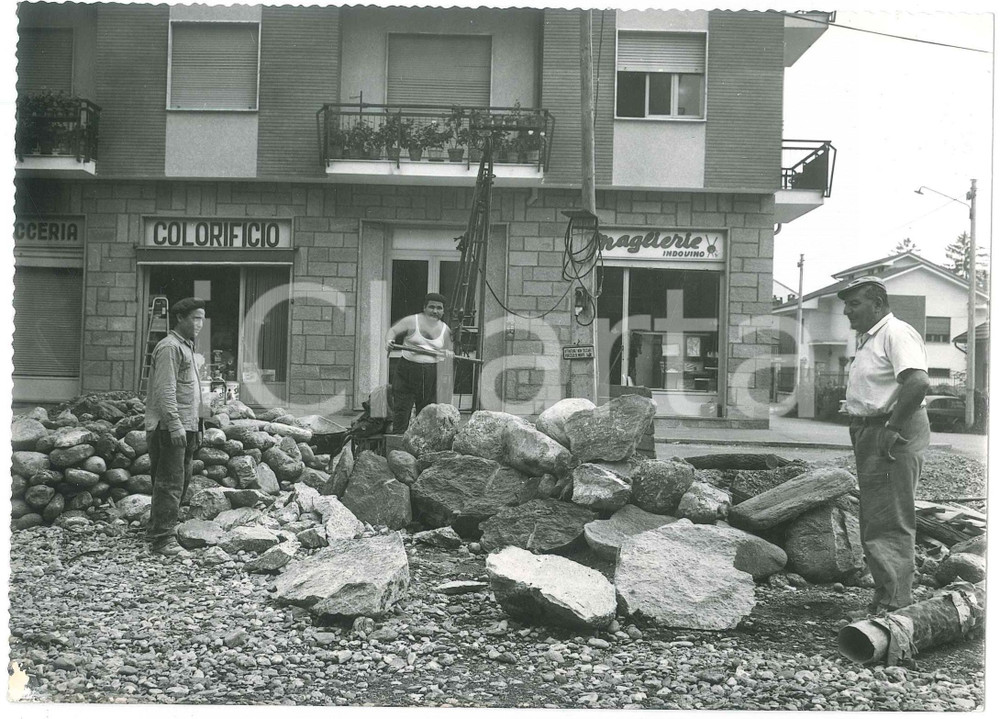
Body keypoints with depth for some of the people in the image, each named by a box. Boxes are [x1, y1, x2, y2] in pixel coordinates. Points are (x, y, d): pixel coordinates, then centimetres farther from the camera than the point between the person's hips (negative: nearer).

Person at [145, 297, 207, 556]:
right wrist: (175, 424, -24)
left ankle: (155, 531, 23)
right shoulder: (170, 347, -11)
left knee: (182, 480, 14)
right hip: (170, 427, -10)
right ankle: (163, 539, -7)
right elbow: (165, 390, -19)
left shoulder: (186, 347, 21)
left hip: (185, 426, 10)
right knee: (171, 483, -10)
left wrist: (196, 427, 24)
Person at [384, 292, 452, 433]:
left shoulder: (445, 329, 9)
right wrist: (389, 340, -25)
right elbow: (393, 330, -5)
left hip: (430, 374, 3)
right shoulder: (412, 321, -2)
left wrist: (448, 354, 0)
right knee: (402, 407, -5)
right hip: (407, 369, -3)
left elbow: (448, 351, 21)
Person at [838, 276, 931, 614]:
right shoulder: (868, 339, 19)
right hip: (871, 434, 11)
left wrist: (893, 429, -24)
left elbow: (918, 382, -27)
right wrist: (862, 432, 12)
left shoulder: (897, 333, -13)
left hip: (894, 436, -11)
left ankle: (896, 603, -5)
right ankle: (885, 596, 25)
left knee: (890, 523, -9)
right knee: (874, 521, 15)